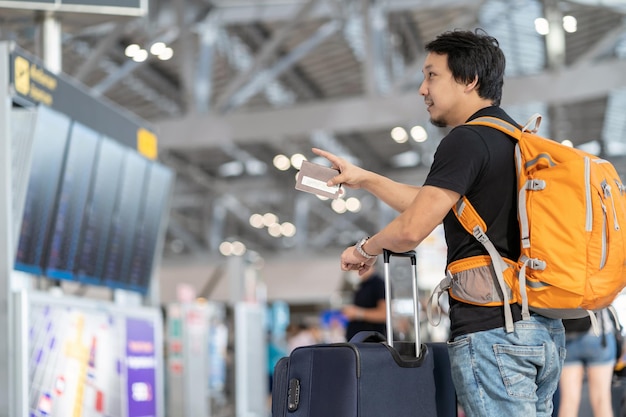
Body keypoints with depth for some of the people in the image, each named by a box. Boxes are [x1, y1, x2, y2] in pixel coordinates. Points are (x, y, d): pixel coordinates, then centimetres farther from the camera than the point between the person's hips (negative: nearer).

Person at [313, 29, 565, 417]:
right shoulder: (519, 138, 18)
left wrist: (365, 249, 3)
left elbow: (412, 230, -18)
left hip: (492, 329, -9)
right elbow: (437, 205, 28)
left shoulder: (467, 140, -11)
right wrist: (365, 179, 30)